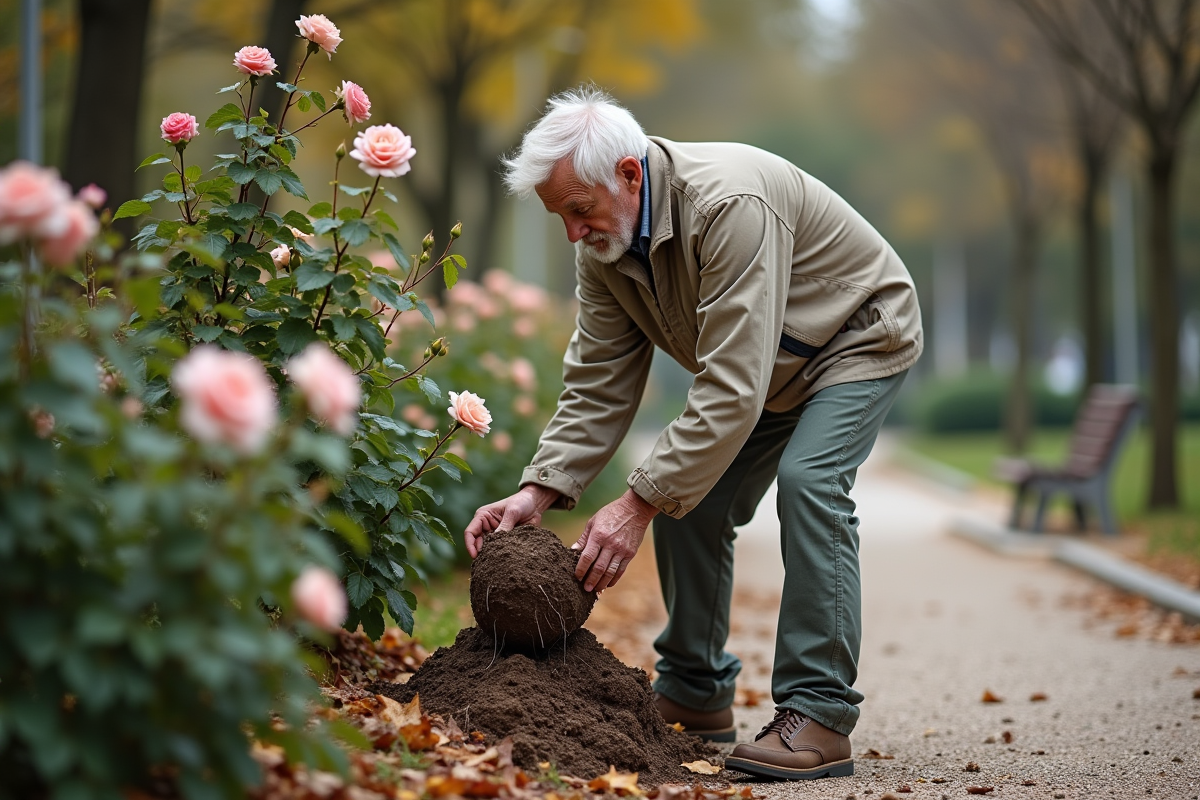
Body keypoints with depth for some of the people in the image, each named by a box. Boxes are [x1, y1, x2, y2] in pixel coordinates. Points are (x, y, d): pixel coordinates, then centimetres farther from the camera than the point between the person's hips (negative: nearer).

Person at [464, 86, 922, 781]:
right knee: (686, 495, -1)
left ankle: (819, 717, -22)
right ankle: (696, 696, 15)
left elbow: (732, 389, -41)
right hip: (758, 365, 8)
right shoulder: (604, 243, -13)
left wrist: (642, 502, -42)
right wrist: (540, 491, -23)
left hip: (859, 337, -8)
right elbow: (598, 387, -9)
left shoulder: (730, 204, -39)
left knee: (808, 479, -28)